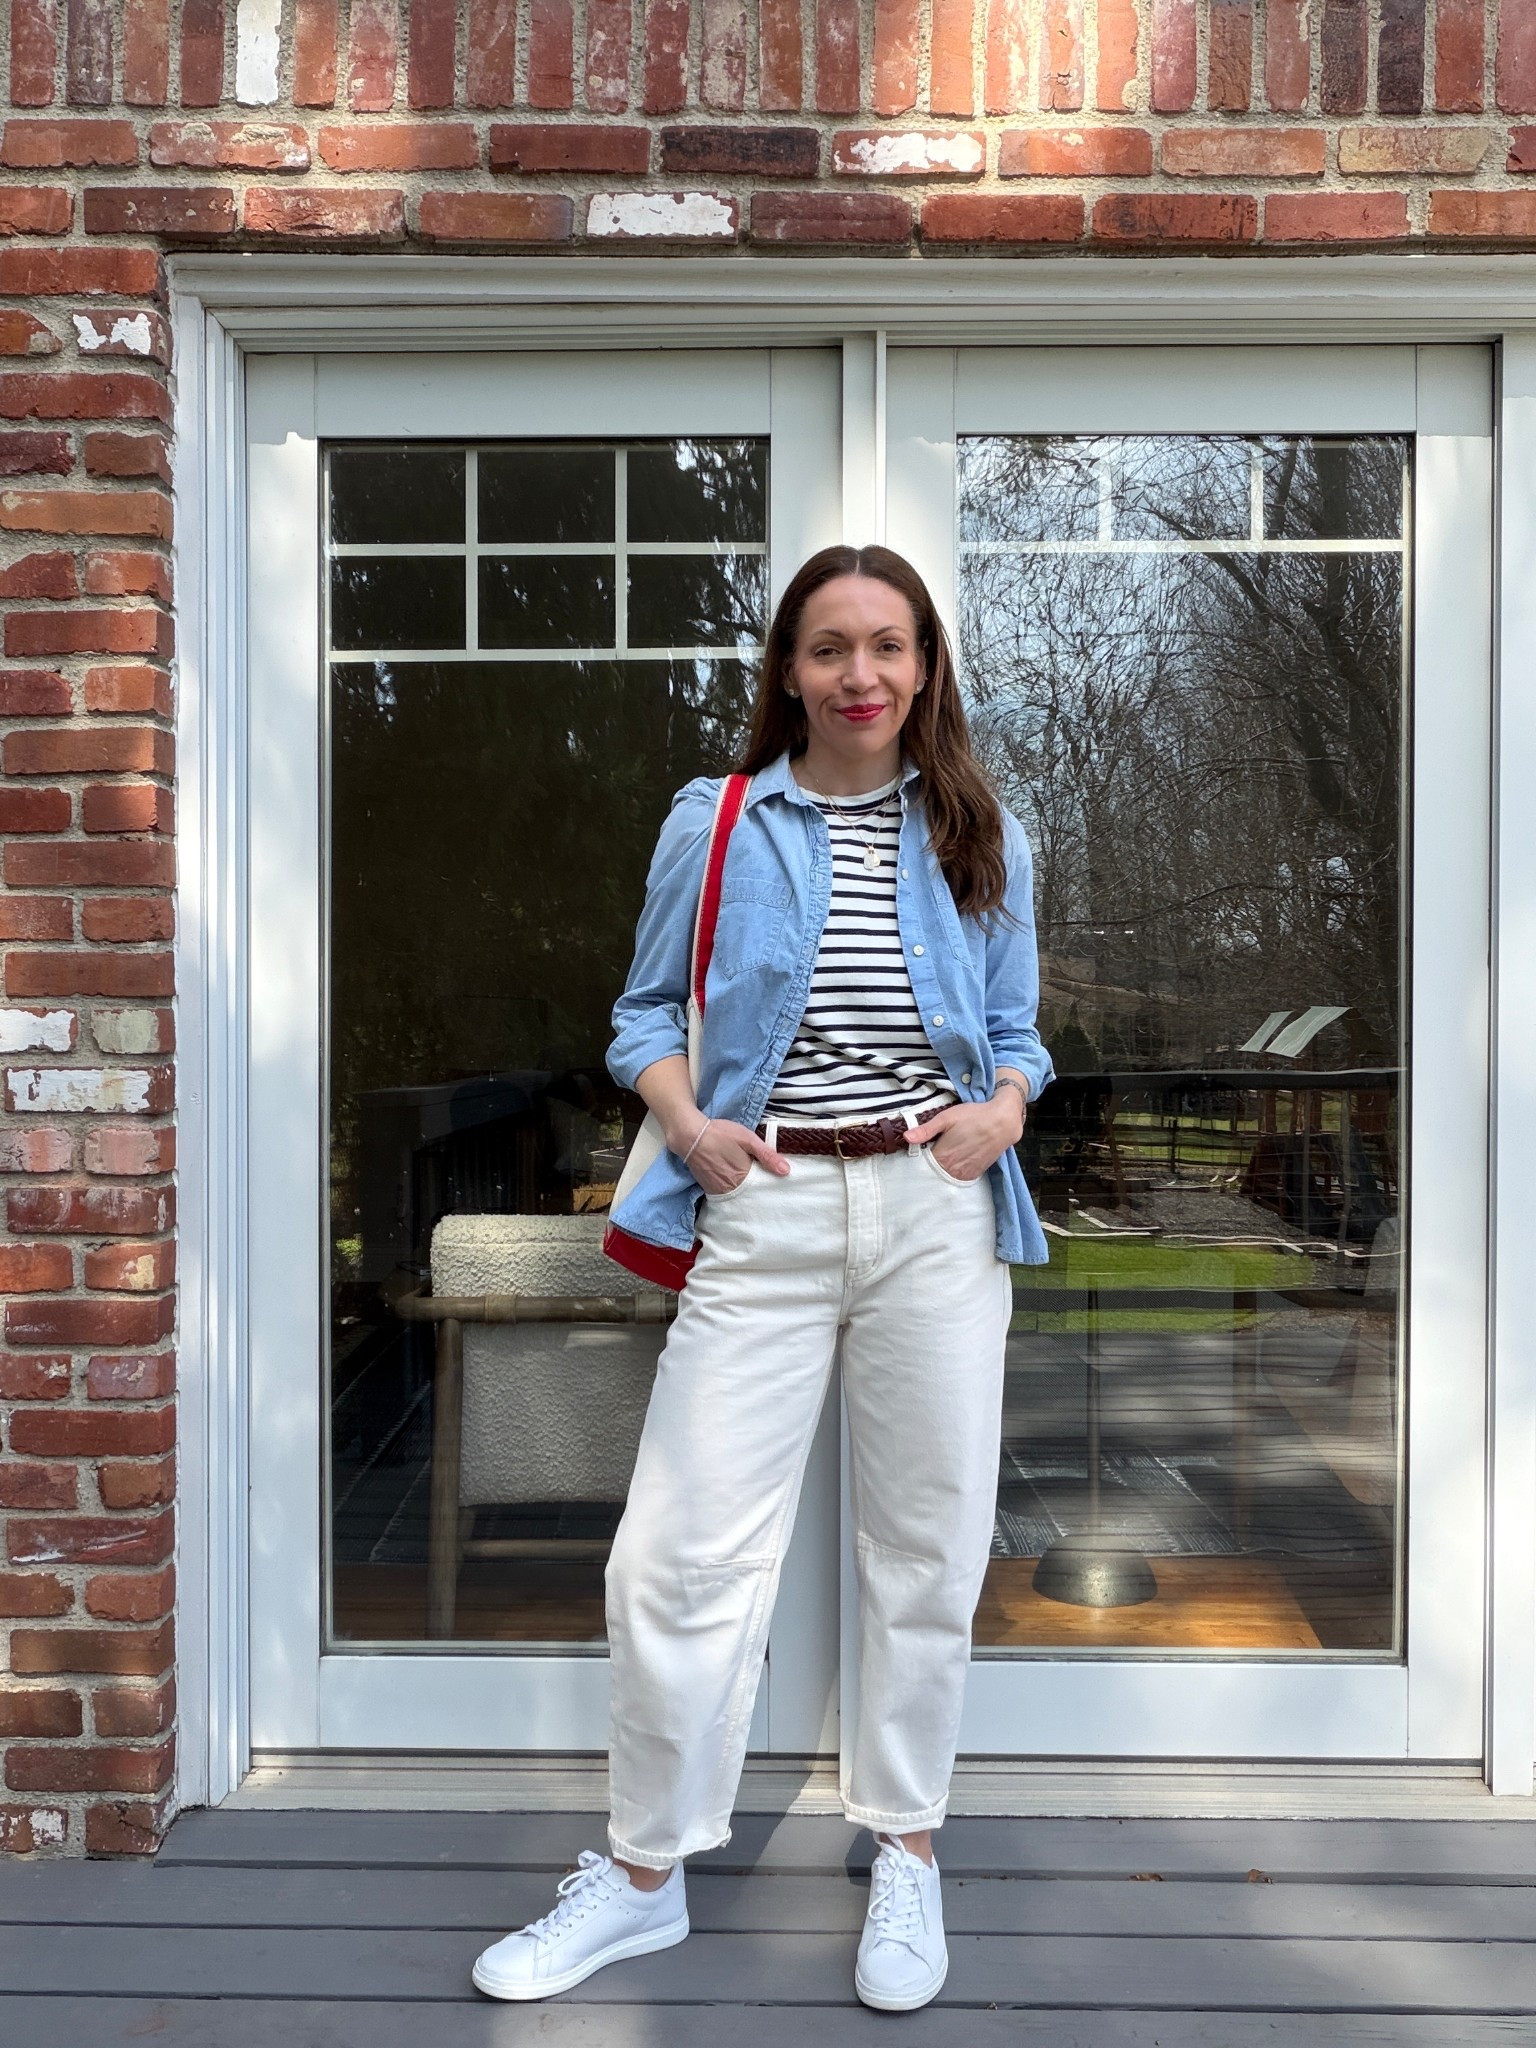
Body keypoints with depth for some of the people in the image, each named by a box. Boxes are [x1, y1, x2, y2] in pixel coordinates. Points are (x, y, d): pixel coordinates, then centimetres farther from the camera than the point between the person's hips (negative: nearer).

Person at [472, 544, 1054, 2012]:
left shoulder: (981, 838, 10)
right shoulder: (714, 825, 5)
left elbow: (1016, 1027, 15)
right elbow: (647, 1008, 10)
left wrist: (1002, 1108, -5)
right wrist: (688, 1124, -7)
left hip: (936, 1212, 2)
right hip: (763, 1214, -1)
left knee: (926, 1544, 10)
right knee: (684, 1550, -1)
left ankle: (906, 1853, 31)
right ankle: (643, 1873, 21)